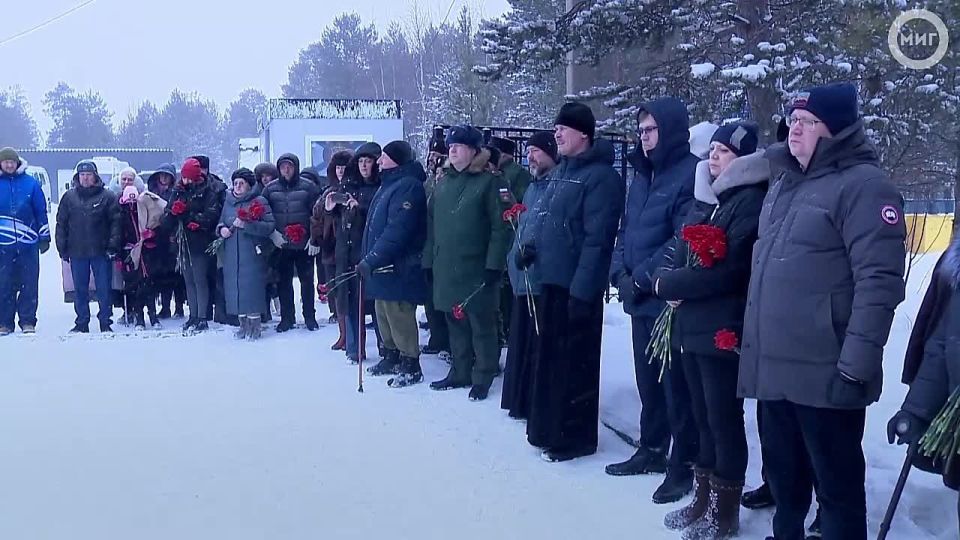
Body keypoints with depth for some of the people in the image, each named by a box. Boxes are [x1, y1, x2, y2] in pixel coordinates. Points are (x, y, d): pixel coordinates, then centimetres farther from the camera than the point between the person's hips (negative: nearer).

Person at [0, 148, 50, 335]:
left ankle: (28, 321, 9)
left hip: (28, 244, 0)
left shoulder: (31, 183, 6)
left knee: (29, 284, 2)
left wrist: (44, 237, 6)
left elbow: (41, 212, 9)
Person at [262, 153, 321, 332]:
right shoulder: (270, 189, 7)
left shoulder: (308, 187, 1)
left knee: (307, 280, 5)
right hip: (280, 244, 2)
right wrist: (272, 233, -6)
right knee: (283, 282, 7)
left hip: (304, 243, -2)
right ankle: (286, 317, 16)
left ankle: (310, 317, 15)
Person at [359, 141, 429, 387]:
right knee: (384, 315, 17)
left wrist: (372, 259, -23)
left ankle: (411, 366, 5)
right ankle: (391, 357, 30)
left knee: (399, 316, -5)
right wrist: (370, 259, 15)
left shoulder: (408, 187, -17)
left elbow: (397, 231, -25)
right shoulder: (389, 185, 16)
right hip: (382, 265, 10)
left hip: (398, 268, -10)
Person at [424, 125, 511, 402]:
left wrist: (494, 264, -17)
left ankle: (483, 377, 11)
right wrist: (429, 259, 13)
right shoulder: (443, 182, 14)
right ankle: (460, 372, 25)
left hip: (476, 269, -6)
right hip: (445, 268, 7)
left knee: (481, 324, 2)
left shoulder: (490, 182, -7)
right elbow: (432, 224, 17)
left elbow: (501, 226, -12)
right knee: (455, 323, 14)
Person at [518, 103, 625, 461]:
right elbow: (541, 215, 22)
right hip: (551, 280, 9)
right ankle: (546, 428, 29)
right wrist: (530, 244, 2)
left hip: (576, 286, -9)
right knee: (548, 357, 17)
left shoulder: (601, 176, -15)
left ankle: (574, 437, 10)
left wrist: (582, 291, -22)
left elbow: (597, 240, -20)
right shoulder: (560, 172, 14)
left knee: (574, 362, -1)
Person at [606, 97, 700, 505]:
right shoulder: (642, 175, 16)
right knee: (648, 379, 17)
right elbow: (625, 230, 17)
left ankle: (683, 465, 10)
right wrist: (621, 273, 0)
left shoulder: (690, 174, -12)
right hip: (640, 300, 8)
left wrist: (642, 278, -16)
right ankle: (652, 450, 31)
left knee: (676, 384, 0)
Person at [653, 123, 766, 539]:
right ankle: (704, 497, 29)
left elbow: (727, 271, -20)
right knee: (703, 415, 17)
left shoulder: (751, 202, -12)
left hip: (724, 330, -8)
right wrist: (667, 278, -7)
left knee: (724, 419, 2)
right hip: (691, 325, 8)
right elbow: (676, 248, 15)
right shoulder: (705, 197, 14)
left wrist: (669, 285, -12)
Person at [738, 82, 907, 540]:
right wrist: (751, 342, 20)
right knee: (784, 478, 21)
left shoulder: (862, 185, -12)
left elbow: (879, 280, -19)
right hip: (773, 367, 8)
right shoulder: (784, 180, 14)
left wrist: (855, 366, -22)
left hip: (824, 373, -8)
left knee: (836, 483, 5)